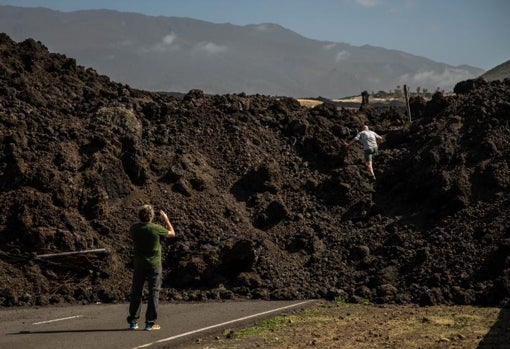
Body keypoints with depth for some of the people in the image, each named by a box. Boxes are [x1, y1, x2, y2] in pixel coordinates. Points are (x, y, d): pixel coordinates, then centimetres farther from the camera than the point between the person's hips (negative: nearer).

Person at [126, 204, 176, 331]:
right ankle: (150, 322, 2)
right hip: (154, 265, -3)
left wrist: (141, 221, 17)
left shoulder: (134, 228, -8)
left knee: (136, 292, 10)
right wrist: (166, 219, 11)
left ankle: (133, 321, 12)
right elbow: (172, 233, 1)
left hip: (139, 265, 3)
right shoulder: (156, 229, -16)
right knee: (153, 293, 4)